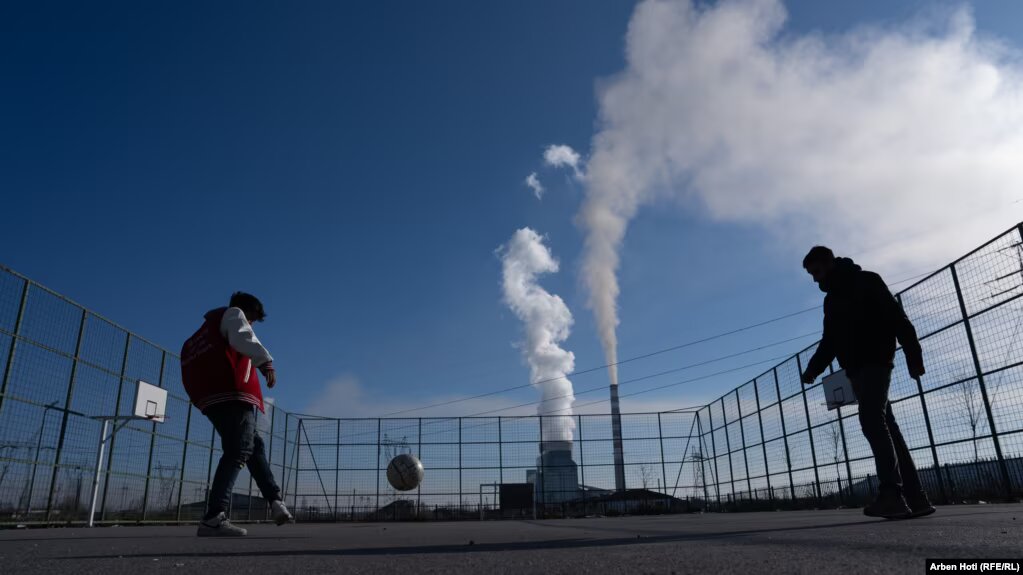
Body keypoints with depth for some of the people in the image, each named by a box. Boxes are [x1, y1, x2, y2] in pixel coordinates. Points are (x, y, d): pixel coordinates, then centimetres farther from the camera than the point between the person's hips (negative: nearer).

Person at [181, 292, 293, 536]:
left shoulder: (204, 333, 35)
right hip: (232, 394, -9)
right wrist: (265, 360, -28)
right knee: (238, 453, -13)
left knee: (255, 445, 14)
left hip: (212, 399, 9)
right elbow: (242, 338, -15)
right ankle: (213, 518, -22)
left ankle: (275, 502, 8)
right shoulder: (232, 314, 10)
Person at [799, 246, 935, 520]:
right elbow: (830, 340, 20)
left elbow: (898, 318, -8)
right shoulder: (831, 300, 21)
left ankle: (892, 494, -26)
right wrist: (813, 368, 5)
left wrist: (913, 358, -17)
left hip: (875, 363, -8)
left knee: (872, 421, -21)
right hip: (856, 369, 8)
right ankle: (916, 498, 5)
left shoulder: (866, 282, -1)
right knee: (884, 426, 4)